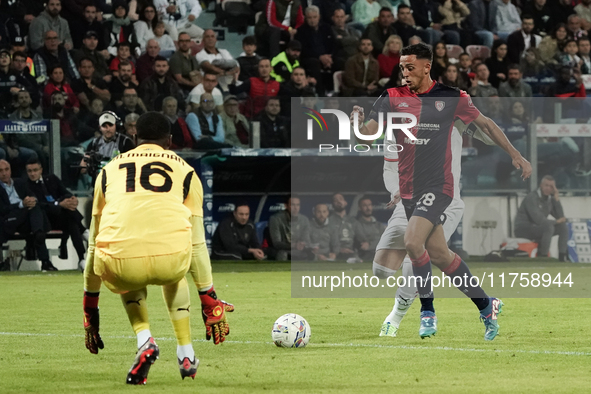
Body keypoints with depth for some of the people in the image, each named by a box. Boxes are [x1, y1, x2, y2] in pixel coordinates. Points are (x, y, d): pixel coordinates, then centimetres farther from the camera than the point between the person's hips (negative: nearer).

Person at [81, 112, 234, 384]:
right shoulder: (185, 172, 23)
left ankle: (144, 340, 12)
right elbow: (197, 244, 23)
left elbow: (94, 245, 30)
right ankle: (186, 354, 29)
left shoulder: (110, 171, 26)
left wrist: (90, 308, 37)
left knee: (129, 284, 38)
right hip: (170, 257, 0)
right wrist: (210, 302, 31)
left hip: (121, 264, 0)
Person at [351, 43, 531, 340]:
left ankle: (427, 311, -10)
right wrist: (359, 123, -30)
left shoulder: (451, 98, -2)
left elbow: (485, 124, 10)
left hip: (437, 186, -4)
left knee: (412, 241, -24)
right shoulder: (392, 98, 3)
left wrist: (515, 156, 12)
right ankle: (486, 305, 26)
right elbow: (369, 131, -7)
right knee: (440, 255, 9)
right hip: (409, 189, 4)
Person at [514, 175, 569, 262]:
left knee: (563, 228, 0)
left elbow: (560, 217, 0)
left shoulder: (550, 199, 7)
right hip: (523, 228, -9)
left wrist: (557, 199, -8)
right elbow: (538, 219, -28)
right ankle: (543, 257, -29)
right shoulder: (532, 198, -18)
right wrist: (556, 221, -15)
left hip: (537, 228, 9)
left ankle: (562, 257, -2)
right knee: (548, 227, -33)